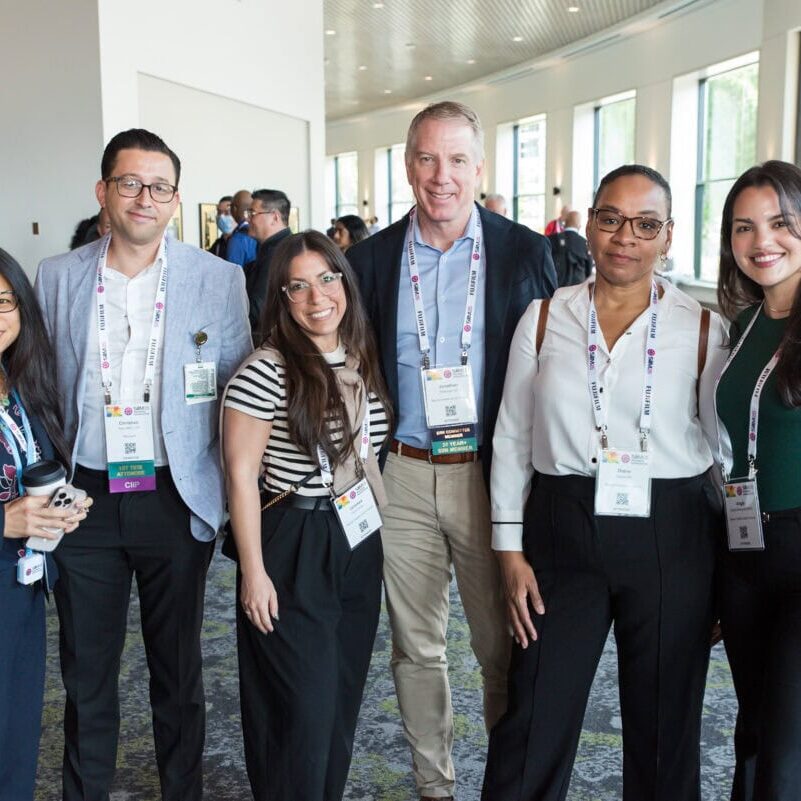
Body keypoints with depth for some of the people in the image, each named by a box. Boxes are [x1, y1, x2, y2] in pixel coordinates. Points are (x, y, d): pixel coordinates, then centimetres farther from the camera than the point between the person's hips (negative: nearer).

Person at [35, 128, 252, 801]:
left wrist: (236, 495, -3)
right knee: (86, 671, 14)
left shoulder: (219, 280, -2)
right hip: (85, 496, 2)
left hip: (175, 498, -1)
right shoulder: (57, 278, 3)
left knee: (178, 670, 14)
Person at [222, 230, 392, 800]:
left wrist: (381, 539, 12)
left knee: (345, 696, 17)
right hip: (293, 552, -6)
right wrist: (253, 573, -14)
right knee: (304, 705, 2)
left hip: (360, 546, 7)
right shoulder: (267, 371, -15)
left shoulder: (365, 362, 5)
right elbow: (241, 476, -14)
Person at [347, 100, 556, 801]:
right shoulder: (370, 259, 4)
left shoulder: (526, 253, -1)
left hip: (494, 474, -2)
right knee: (417, 647, 14)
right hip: (402, 477, 2)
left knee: (505, 648, 8)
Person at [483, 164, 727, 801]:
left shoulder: (703, 330, -2)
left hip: (672, 536, 0)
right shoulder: (544, 319, 1)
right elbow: (512, 438, 4)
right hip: (563, 530, 1)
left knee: (665, 725, 15)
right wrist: (510, 550, 0)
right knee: (535, 722, 7)